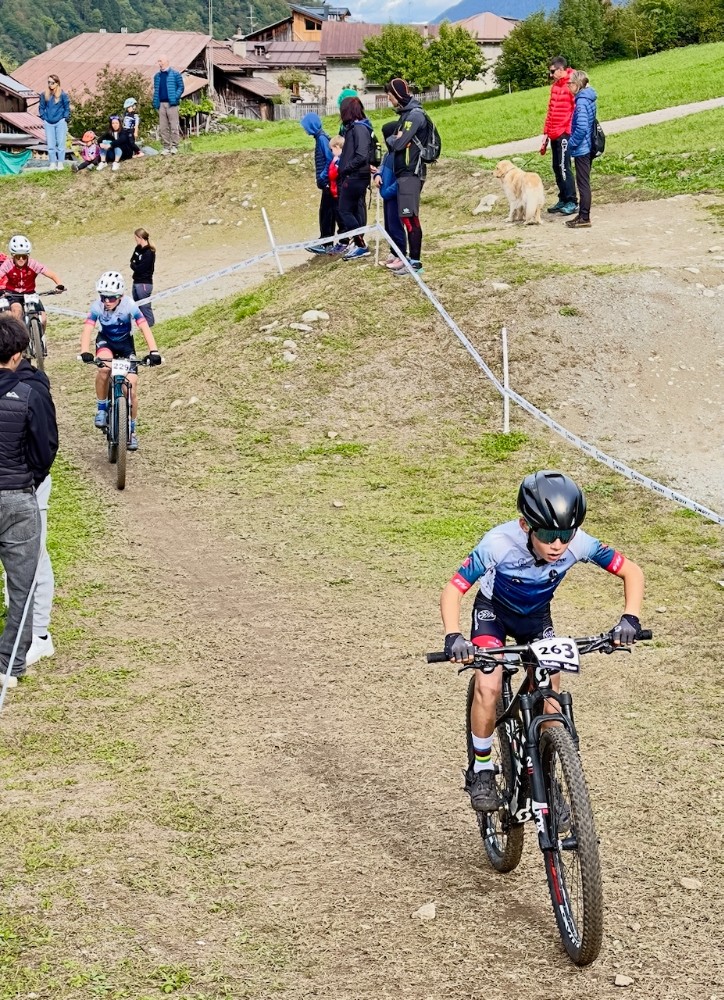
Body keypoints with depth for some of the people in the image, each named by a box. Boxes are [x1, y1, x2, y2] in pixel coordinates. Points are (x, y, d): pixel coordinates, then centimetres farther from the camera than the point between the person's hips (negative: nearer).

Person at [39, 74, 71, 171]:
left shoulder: (63, 95, -3)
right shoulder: (44, 95, 4)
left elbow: (67, 108, 3)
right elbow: (41, 108, 11)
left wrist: (65, 119, -3)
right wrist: (44, 118, 2)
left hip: (60, 122, -3)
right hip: (48, 123, 3)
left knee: (60, 144, 0)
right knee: (50, 145, 3)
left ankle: (60, 163, 6)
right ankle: (53, 163, 10)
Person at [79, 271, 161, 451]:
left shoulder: (129, 305, -29)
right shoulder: (97, 306, -27)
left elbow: (145, 328, -35)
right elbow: (87, 330, -34)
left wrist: (153, 351, -49)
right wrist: (84, 352, -52)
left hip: (125, 343, 0)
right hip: (105, 341, 0)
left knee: (131, 389, -7)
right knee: (104, 368, -35)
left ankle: (131, 430, 12)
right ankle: (101, 408, -13)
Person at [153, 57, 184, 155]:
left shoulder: (175, 74, 0)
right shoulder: (157, 76, 15)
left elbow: (181, 87, -1)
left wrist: (175, 97, -14)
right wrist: (155, 102, 6)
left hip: (171, 103, -5)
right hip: (161, 104, 5)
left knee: (173, 126, -4)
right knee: (162, 128, 4)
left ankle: (174, 146, 1)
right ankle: (166, 147, 9)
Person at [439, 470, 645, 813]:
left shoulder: (579, 544, -32)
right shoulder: (498, 544, -39)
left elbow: (631, 571, -19)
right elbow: (452, 591, -33)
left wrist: (630, 618, -34)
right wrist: (453, 637, -49)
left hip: (536, 617, 3)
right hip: (493, 612, -2)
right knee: (488, 687, -22)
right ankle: (481, 771, 0)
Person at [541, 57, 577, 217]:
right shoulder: (555, 86, 17)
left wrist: (570, 131, -17)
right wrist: (546, 133, 18)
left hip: (564, 133, -8)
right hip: (554, 134, 8)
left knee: (564, 167, -9)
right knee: (557, 168, 10)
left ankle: (572, 202, -5)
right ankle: (563, 199, 18)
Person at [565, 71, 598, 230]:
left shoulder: (582, 101, -19)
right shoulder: (589, 99, 10)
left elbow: (581, 128, -26)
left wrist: (572, 144, -14)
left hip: (581, 149, -10)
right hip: (587, 147, 10)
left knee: (583, 183, -3)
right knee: (583, 182, 15)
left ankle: (584, 218, 2)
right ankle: (582, 215, 22)